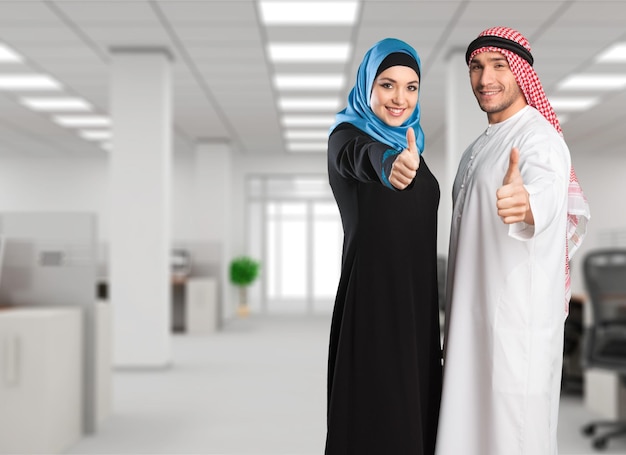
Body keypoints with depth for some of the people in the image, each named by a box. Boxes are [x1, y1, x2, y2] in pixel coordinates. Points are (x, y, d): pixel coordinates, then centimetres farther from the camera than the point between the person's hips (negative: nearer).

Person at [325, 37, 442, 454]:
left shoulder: (412, 144, 11)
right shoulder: (347, 135, -10)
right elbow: (361, 157, -36)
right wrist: (387, 162, -58)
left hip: (417, 299, 7)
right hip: (371, 297, -7)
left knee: (416, 409, 13)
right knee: (376, 416, -1)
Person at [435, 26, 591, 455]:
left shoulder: (540, 138, -15)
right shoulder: (482, 144, 15)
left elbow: (547, 191, -38)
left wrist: (526, 205, -60)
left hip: (519, 318, -9)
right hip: (474, 315, 9)